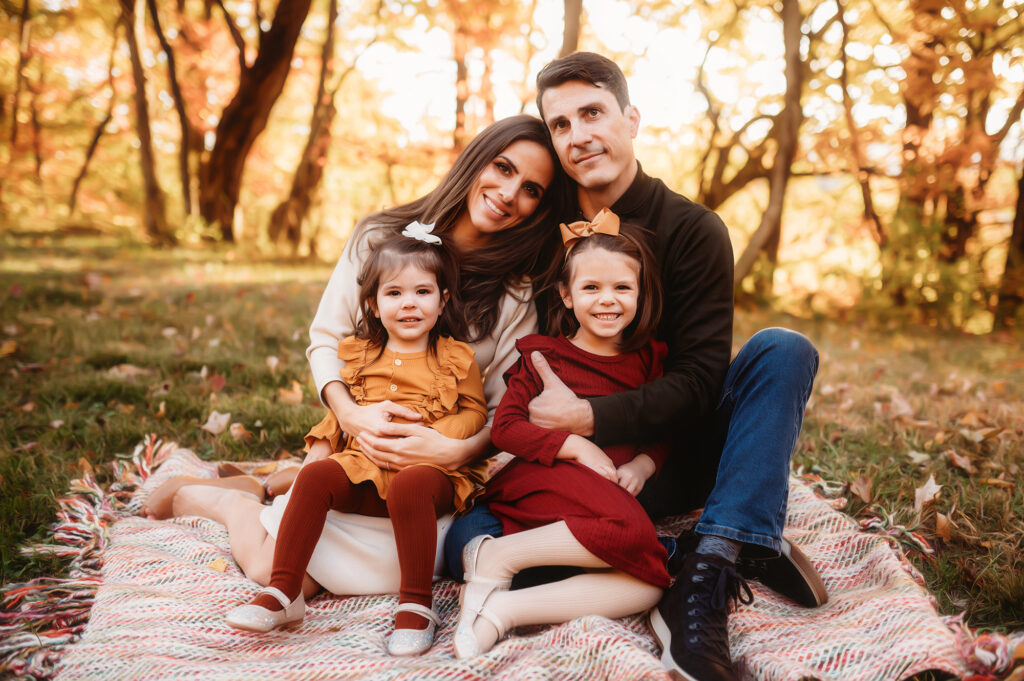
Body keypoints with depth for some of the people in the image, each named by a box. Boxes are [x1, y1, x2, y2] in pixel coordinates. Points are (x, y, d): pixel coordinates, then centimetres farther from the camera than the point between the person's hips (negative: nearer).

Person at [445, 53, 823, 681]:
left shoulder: (692, 230, -6)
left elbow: (699, 381, -14)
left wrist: (588, 417, -25)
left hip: (674, 456, -2)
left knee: (783, 350, -24)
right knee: (469, 538, -23)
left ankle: (710, 564, -36)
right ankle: (740, 552, -25)